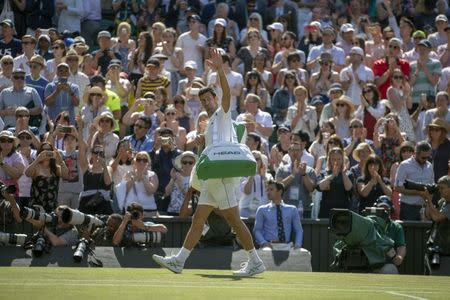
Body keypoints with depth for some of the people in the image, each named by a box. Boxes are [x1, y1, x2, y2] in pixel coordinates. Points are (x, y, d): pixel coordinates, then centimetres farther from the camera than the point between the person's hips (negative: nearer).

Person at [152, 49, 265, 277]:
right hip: (210, 178, 9)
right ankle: (179, 261, 7)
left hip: (222, 177, -9)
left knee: (234, 221, -9)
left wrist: (219, 70, -29)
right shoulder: (210, 123, 25)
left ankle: (255, 262, -6)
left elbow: (226, 93, -18)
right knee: (198, 220, 7)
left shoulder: (222, 114, 1)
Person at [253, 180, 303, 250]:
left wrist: (297, 245, -6)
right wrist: (264, 243, -14)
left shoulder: (292, 210, 17)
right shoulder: (262, 210, 14)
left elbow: (298, 230, 14)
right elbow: (257, 230, 7)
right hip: (269, 245, -1)